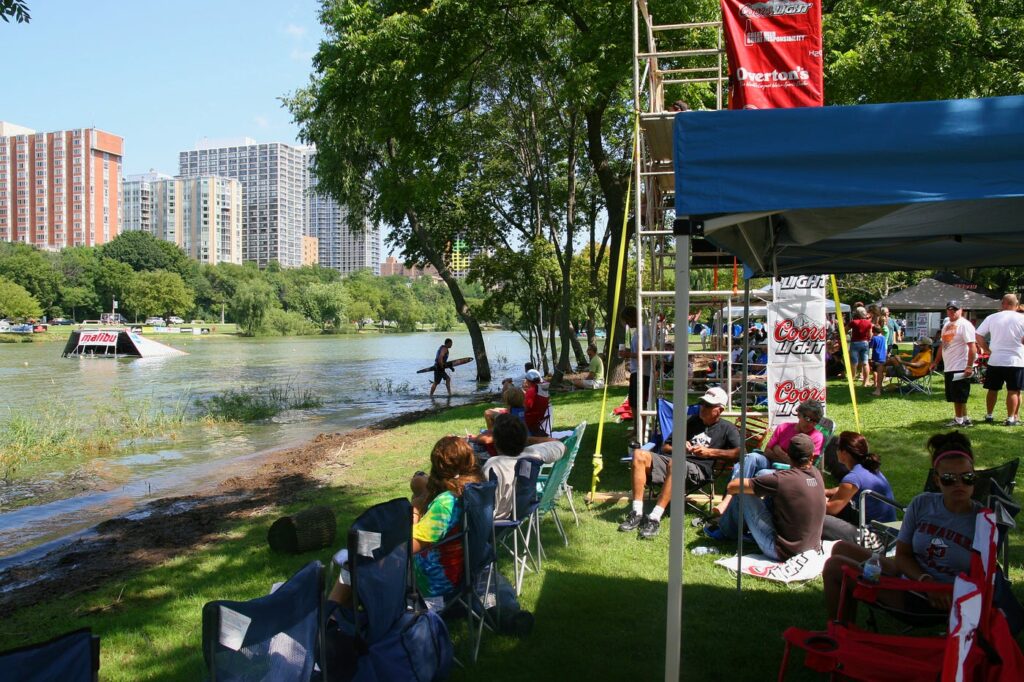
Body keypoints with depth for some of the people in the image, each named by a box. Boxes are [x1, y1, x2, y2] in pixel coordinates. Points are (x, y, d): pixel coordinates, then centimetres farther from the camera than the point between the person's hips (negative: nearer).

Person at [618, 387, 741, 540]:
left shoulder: (728, 429, 13)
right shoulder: (691, 422, 28)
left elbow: (739, 453, -7)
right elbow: (665, 448, 27)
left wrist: (709, 452, -9)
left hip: (700, 469, -6)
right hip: (671, 459, 6)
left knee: (674, 463, -40)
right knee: (639, 454, -21)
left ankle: (654, 518, -43)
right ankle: (637, 514, -26)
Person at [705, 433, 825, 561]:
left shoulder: (780, 480, -22)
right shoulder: (817, 474, -3)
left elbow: (732, 487, -15)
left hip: (781, 552, -6)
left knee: (744, 494, 0)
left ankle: (726, 531, 27)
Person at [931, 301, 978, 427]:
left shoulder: (964, 325, -12)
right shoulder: (946, 325, 16)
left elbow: (972, 347, -18)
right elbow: (943, 345, 24)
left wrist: (969, 366, -22)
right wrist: (936, 362, 20)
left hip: (960, 368, -9)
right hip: (948, 368, 9)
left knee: (958, 396, -2)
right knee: (953, 396, 13)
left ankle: (959, 420, 8)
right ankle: (965, 419, 23)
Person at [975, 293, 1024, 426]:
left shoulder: (992, 318, 0)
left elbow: (978, 336, -1)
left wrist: (987, 350, 8)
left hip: (995, 360, 2)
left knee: (993, 389, 12)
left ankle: (989, 416, 19)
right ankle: (1011, 418, 4)